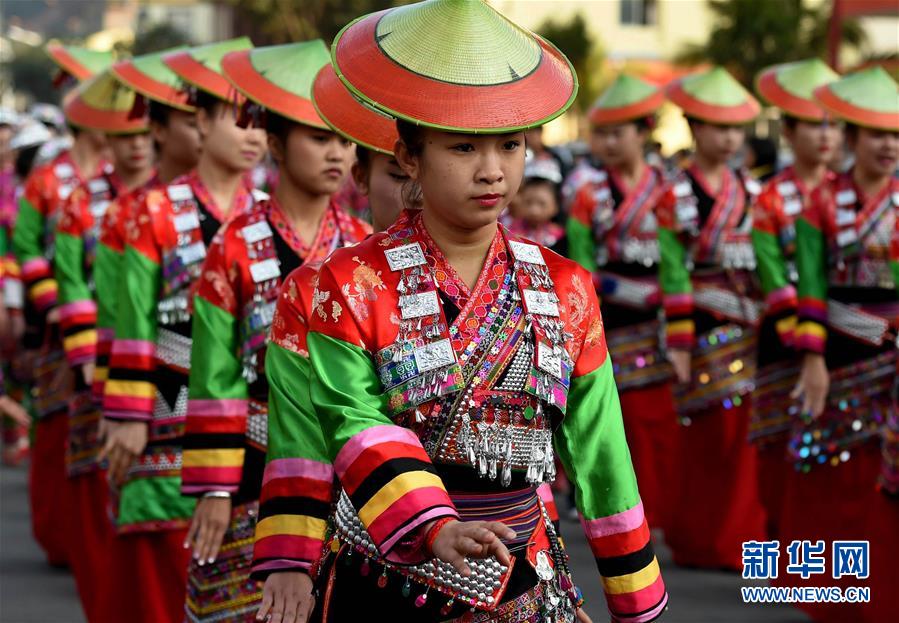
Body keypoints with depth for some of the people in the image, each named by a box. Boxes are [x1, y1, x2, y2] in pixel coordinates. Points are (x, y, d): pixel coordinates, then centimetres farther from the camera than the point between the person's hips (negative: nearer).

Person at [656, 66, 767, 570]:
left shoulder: (749, 192, 10)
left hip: (750, 326, 5)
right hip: (706, 328, -5)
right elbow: (673, 274, -9)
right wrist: (679, 344, -11)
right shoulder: (676, 196, -6)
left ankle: (742, 535, 16)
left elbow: (766, 261, 14)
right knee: (713, 432, -1)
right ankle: (704, 541, 13)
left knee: (747, 431, 4)